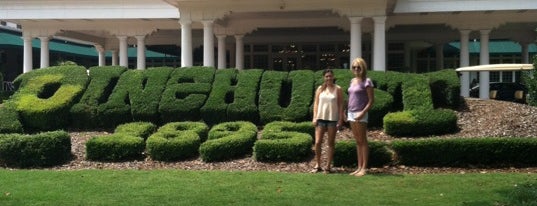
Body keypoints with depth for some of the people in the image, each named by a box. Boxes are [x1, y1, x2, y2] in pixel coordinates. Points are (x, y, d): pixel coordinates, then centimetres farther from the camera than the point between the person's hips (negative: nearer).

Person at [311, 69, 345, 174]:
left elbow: (340, 105, 0)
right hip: (321, 118, 2)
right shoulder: (320, 89, 8)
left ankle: (328, 166, 11)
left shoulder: (338, 89, 1)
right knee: (317, 142, -3)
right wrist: (315, 117, -1)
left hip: (333, 119, -2)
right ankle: (317, 165, 10)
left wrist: (340, 119, -6)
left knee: (331, 143, 5)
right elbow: (316, 103, 8)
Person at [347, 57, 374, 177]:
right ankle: (359, 167, 14)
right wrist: (346, 112, 14)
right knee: (357, 141, 10)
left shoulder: (366, 81, -7)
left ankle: (364, 168, 1)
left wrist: (363, 113, -18)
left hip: (360, 114, -7)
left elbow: (371, 100, -10)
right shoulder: (353, 81, 14)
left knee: (363, 141, -3)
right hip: (351, 113, 7)